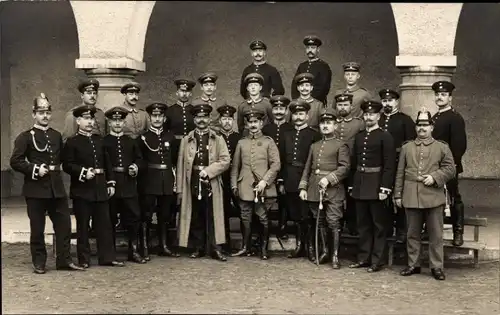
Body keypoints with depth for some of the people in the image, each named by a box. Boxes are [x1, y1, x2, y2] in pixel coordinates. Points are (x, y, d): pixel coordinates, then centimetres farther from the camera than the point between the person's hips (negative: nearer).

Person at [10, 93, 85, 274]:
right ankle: (39, 263, 15)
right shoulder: (25, 137, -2)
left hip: (57, 188, 5)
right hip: (35, 189, -5)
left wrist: (59, 166, 11)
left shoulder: (57, 136, 14)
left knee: (64, 224, 3)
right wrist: (34, 169, -15)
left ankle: (64, 260, 13)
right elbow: (15, 161, -8)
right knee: (37, 228, 4)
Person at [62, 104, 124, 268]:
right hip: (82, 189, -5)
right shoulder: (72, 142, -2)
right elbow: (67, 165, -8)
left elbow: (107, 163, 15)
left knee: (105, 224, 6)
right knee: (83, 226, 3)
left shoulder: (100, 140, 14)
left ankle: (108, 257, 13)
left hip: (101, 188, 5)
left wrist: (111, 183, 10)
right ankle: (84, 259, 12)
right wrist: (83, 172, -20)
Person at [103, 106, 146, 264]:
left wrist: (136, 167, -2)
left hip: (129, 186, 3)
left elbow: (139, 158, 19)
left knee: (134, 218, 3)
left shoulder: (131, 142, 14)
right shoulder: (103, 142, 2)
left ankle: (134, 251, 14)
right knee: (110, 220, 4)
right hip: (110, 185, -3)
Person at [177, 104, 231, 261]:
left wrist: (208, 170, -14)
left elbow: (225, 160, -2)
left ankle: (215, 249, 3)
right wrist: (180, 189, 2)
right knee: (195, 219, 6)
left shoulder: (218, 139, 8)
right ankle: (198, 248, 15)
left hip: (211, 185, -1)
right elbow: (181, 165, 7)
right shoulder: (186, 140, 10)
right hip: (192, 184, 1)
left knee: (213, 218, -2)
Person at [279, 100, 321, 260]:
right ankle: (299, 246, 20)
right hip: (290, 182, 5)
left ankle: (310, 246, 7)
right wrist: (281, 181, 9)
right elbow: (282, 159, 12)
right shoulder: (287, 135, 13)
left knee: (306, 216, -4)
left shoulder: (314, 135, -2)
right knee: (295, 216, 10)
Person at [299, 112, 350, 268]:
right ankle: (324, 251, 25)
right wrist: (303, 187, 8)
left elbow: (345, 167, -7)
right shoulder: (314, 146, 18)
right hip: (314, 190, 5)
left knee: (333, 223, -6)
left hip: (333, 190, -5)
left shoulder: (340, 145, 2)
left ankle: (335, 255, 1)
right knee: (320, 222, 12)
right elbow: (307, 168, 17)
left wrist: (328, 179, -17)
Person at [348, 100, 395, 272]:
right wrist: (351, 185, 11)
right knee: (363, 224, 11)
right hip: (360, 185, 6)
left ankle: (377, 260, 9)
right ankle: (363, 258, 19)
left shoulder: (385, 137, -5)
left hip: (376, 185, -6)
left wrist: (385, 188, -17)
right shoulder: (359, 137, 13)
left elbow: (389, 165, -11)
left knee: (379, 224, 2)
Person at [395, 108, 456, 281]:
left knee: (436, 234, 2)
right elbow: (400, 173, 10)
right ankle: (413, 264, 19)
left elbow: (450, 169, 2)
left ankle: (437, 267, 11)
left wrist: (434, 177, -14)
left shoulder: (442, 147, 5)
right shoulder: (406, 147, 11)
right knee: (413, 233, 9)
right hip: (411, 197, 2)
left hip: (433, 196, -2)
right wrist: (398, 194, 6)